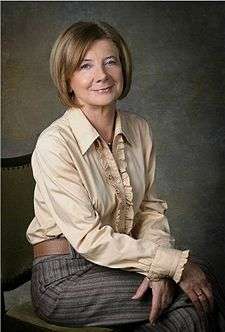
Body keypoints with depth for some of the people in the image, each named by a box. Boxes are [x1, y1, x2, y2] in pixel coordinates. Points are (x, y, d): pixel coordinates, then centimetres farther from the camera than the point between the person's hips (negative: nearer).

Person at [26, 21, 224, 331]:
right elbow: (89, 239, -21)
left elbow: (151, 209, 3)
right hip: (64, 279, -6)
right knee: (192, 298, -17)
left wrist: (159, 270, -15)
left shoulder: (139, 129, 1)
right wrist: (176, 264, -21)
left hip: (119, 261, 6)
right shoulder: (54, 143, -19)